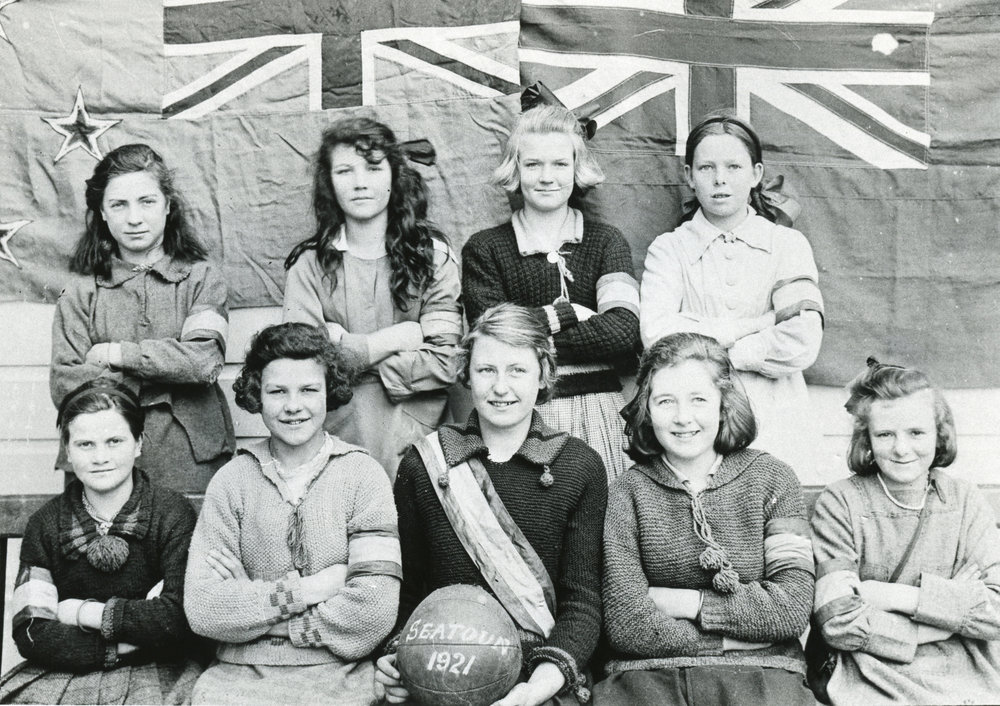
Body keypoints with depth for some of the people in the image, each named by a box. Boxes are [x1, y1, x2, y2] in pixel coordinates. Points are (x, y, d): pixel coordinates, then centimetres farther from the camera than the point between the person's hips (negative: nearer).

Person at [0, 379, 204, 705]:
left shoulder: (172, 513, -3)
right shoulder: (46, 523, 6)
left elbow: (181, 615, -15)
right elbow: (29, 635, -1)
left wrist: (76, 611, -8)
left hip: (155, 672, -2)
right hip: (63, 673, 2)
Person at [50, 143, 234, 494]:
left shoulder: (201, 277, 4)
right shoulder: (81, 292, 7)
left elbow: (205, 361, -11)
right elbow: (63, 385, -5)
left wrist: (116, 354, -8)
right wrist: (167, 372, -11)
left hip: (190, 460, 0)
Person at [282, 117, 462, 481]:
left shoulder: (433, 255, 2)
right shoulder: (309, 264, 4)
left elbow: (444, 363, -5)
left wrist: (349, 351, -7)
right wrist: (394, 338, -7)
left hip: (414, 439, 0)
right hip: (335, 436, 0)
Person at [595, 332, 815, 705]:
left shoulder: (771, 479, 8)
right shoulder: (630, 492, 4)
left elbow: (793, 608, 0)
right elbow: (627, 626, -5)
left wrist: (687, 603, -4)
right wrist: (741, 633, -5)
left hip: (758, 674, 2)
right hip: (650, 672, -1)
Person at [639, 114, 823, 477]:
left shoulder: (788, 244, 7)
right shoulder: (668, 249, 7)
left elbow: (801, 345, -6)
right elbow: (656, 335, -11)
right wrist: (758, 323, -9)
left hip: (775, 433, 1)